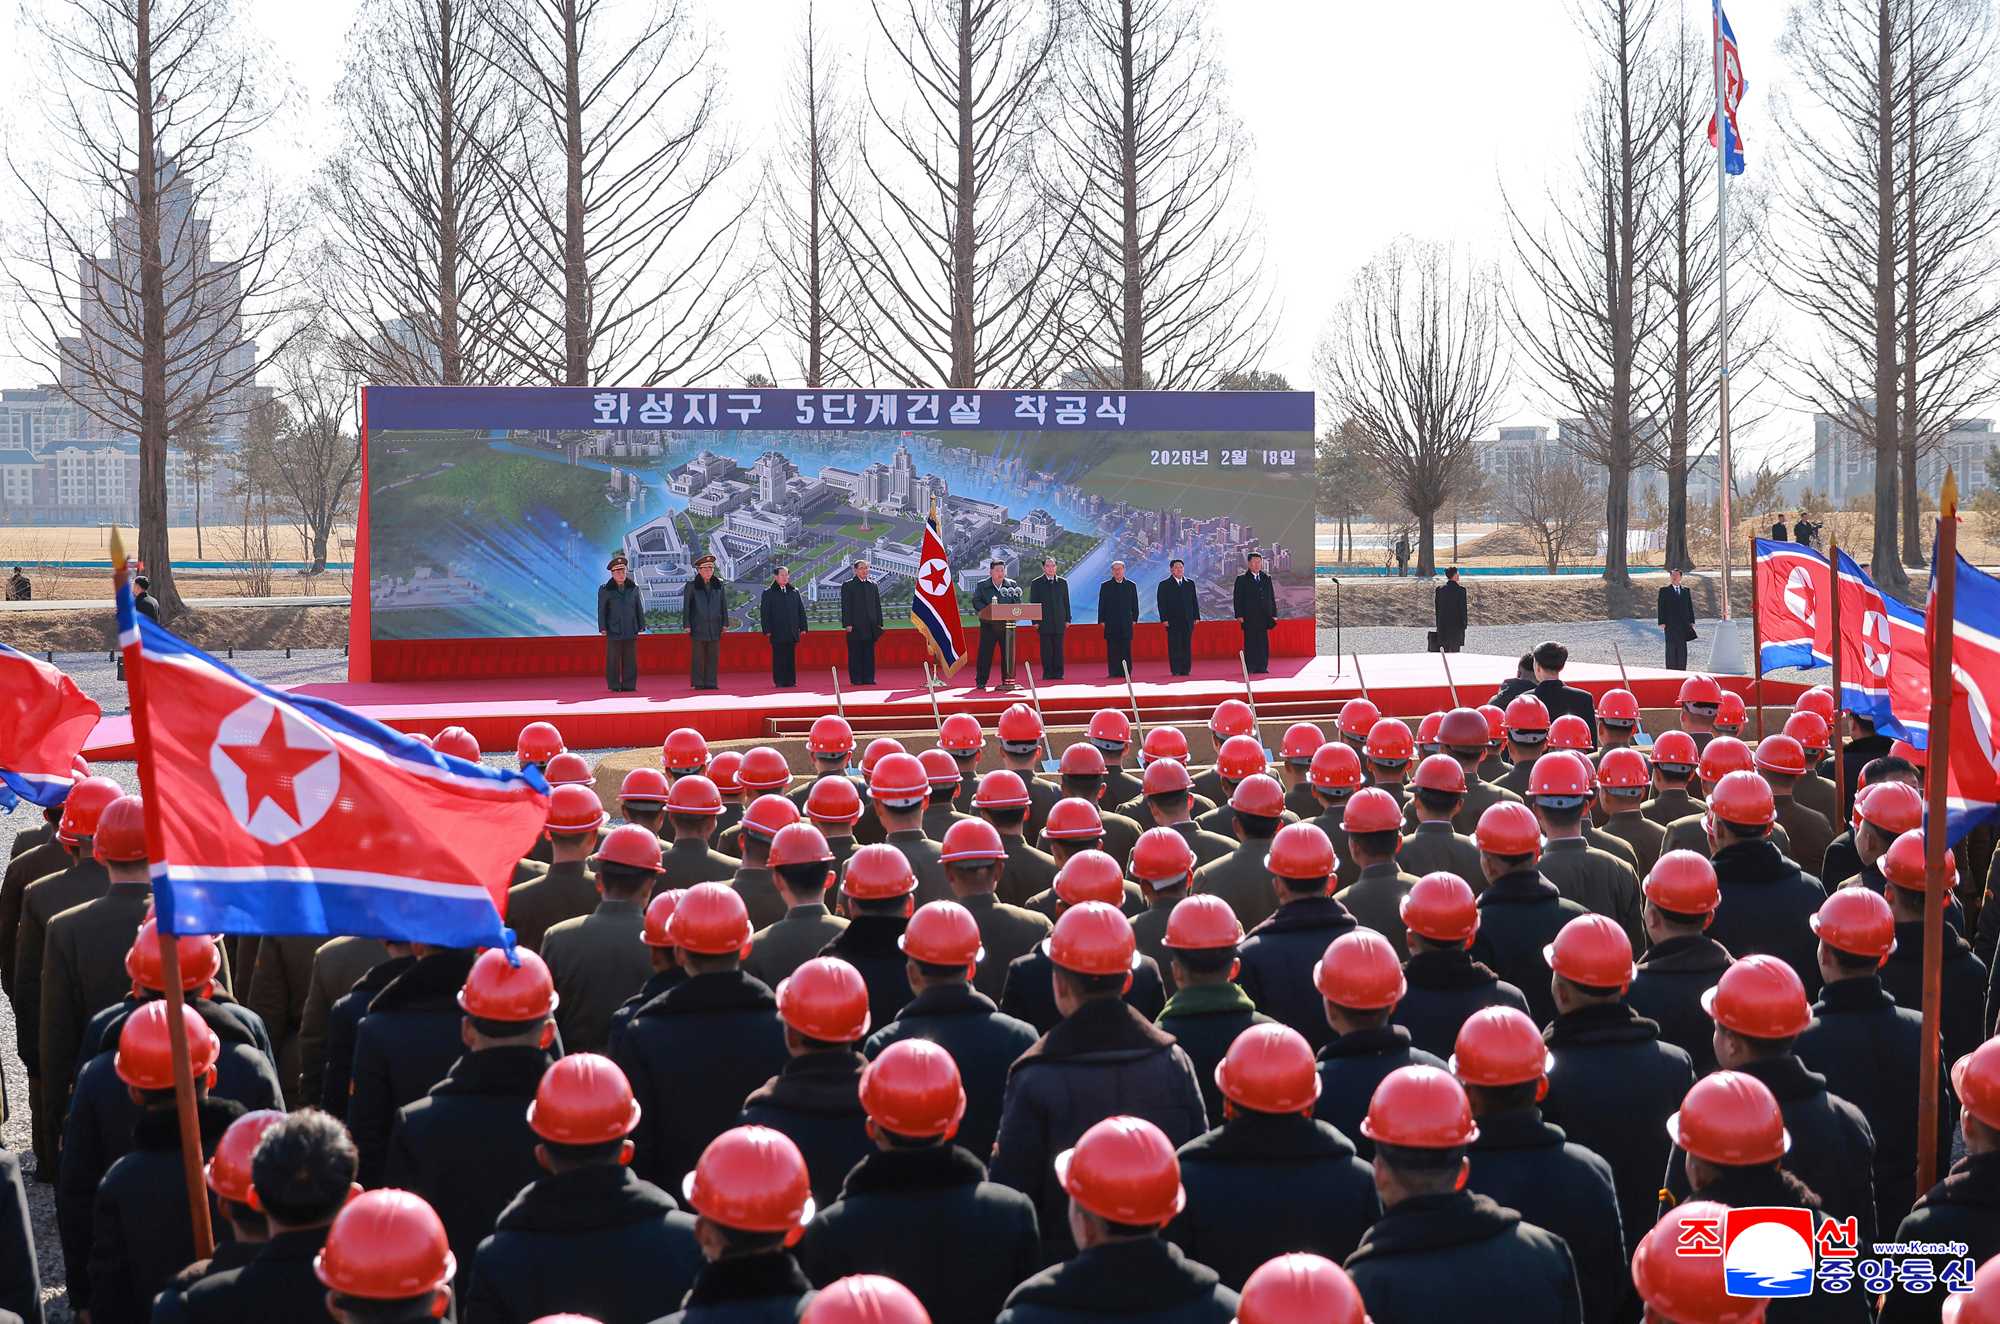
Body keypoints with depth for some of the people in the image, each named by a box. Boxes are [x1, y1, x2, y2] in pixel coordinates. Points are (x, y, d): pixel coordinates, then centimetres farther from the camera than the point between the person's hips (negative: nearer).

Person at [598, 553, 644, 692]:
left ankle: (629, 685, 10)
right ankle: (614, 685, 7)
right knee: (613, 659, 0)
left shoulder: (633, 588, 7)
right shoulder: (605, 590, -1)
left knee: (630, 659, 4)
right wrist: (602, 628, -5)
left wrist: (641, 626, 9)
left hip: (631, 630, 3)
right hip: (614, 631, -3)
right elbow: (601, 610, -1)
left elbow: (639, 608, 12)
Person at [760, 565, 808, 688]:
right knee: (778, 657, -2)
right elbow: (764, 613, -1)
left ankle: (790, 680, 9)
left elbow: (801, 610, 14)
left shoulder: (794, 592, 13)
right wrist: (767, 630, -8)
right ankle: (779, 681, 2)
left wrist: (802, 627, 7)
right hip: (777, 632, -3)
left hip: (792, 632, 3)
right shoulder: (768, 593, 2)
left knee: (791, 657, 4)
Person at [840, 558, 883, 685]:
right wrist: (847, 624, -11)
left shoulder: (873, 585, 14)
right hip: (855, 626, -4)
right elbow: (845, 606, -3)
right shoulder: (848, 585, 1)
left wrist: (879, 623, 8)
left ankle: (868, 678, 8)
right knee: (855, 653, -2)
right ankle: (856, 678, 1)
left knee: (869, 653, 4)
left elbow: (878, 605, 15)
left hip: (870, 626, 4)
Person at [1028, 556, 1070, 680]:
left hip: (1059, 622, 2)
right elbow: (1033, 603, 2)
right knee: (1046, 649, -2)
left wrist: (1067, 619, 6)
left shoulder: (1063, 582, 12)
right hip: (1044, 622, -2)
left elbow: (1066, 602, 13)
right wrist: (1035, 621, -5)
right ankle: (1047, 673, 2)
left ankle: (1058, 673, 4)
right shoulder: (1036, 584, 4)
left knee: (1058, 649, 1)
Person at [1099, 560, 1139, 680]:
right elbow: (1101, 604, 6)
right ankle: (1113, 672, 0)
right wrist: (1101, 620, -1)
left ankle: (1126, 672, 2)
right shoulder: (1105, 586, 8)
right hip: (1111, 624, -1)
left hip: (1126, 623, 1)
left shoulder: (1131, 585, 11)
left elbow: (1135, 604, 12)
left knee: (1126, 649, -1)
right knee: (1112, 650, -2)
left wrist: (1134, 619, 4)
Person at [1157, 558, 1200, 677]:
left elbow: (1194, 601, 14)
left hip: (1188, 620, 3)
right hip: (1173, 621, -3)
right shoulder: (1164, 585, 2)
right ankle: (1176, 670, -1)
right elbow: (1161, 603, -2)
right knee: (1174, 646, -4)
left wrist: (1196, 616, 6)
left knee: (1187, 646, 2)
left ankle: (1186, 669, 6)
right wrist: (1164, 619, -10)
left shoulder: (1190, 583, 14)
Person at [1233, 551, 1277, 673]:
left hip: (1264, 616, 4)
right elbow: (1237, 599, -1)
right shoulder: (1242, 579, 3)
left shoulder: (1267, 578, 15)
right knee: (1250, 643, -4)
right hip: (1249, 617, -4)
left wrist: (1273, 614, 8)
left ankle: (1262, 667, 4)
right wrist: (1239, 615, -10)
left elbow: (1272, 598, 15)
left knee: (1263, 643, 1)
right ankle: (1249, 667, -2)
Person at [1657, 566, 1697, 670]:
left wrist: (1691, 621, 7)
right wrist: (1662, 622, -9)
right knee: (1671, 648, -2)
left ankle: (1682, 669, 7)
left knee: (1682, 648, 3)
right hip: (1670, 624, -3)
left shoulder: (1685, 590, 13)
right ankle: (1671, 669, 0)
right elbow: (1661, 607, 0)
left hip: (1684, 623, 3)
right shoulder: (1664, 591, 3)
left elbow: (1690, 606, 13)